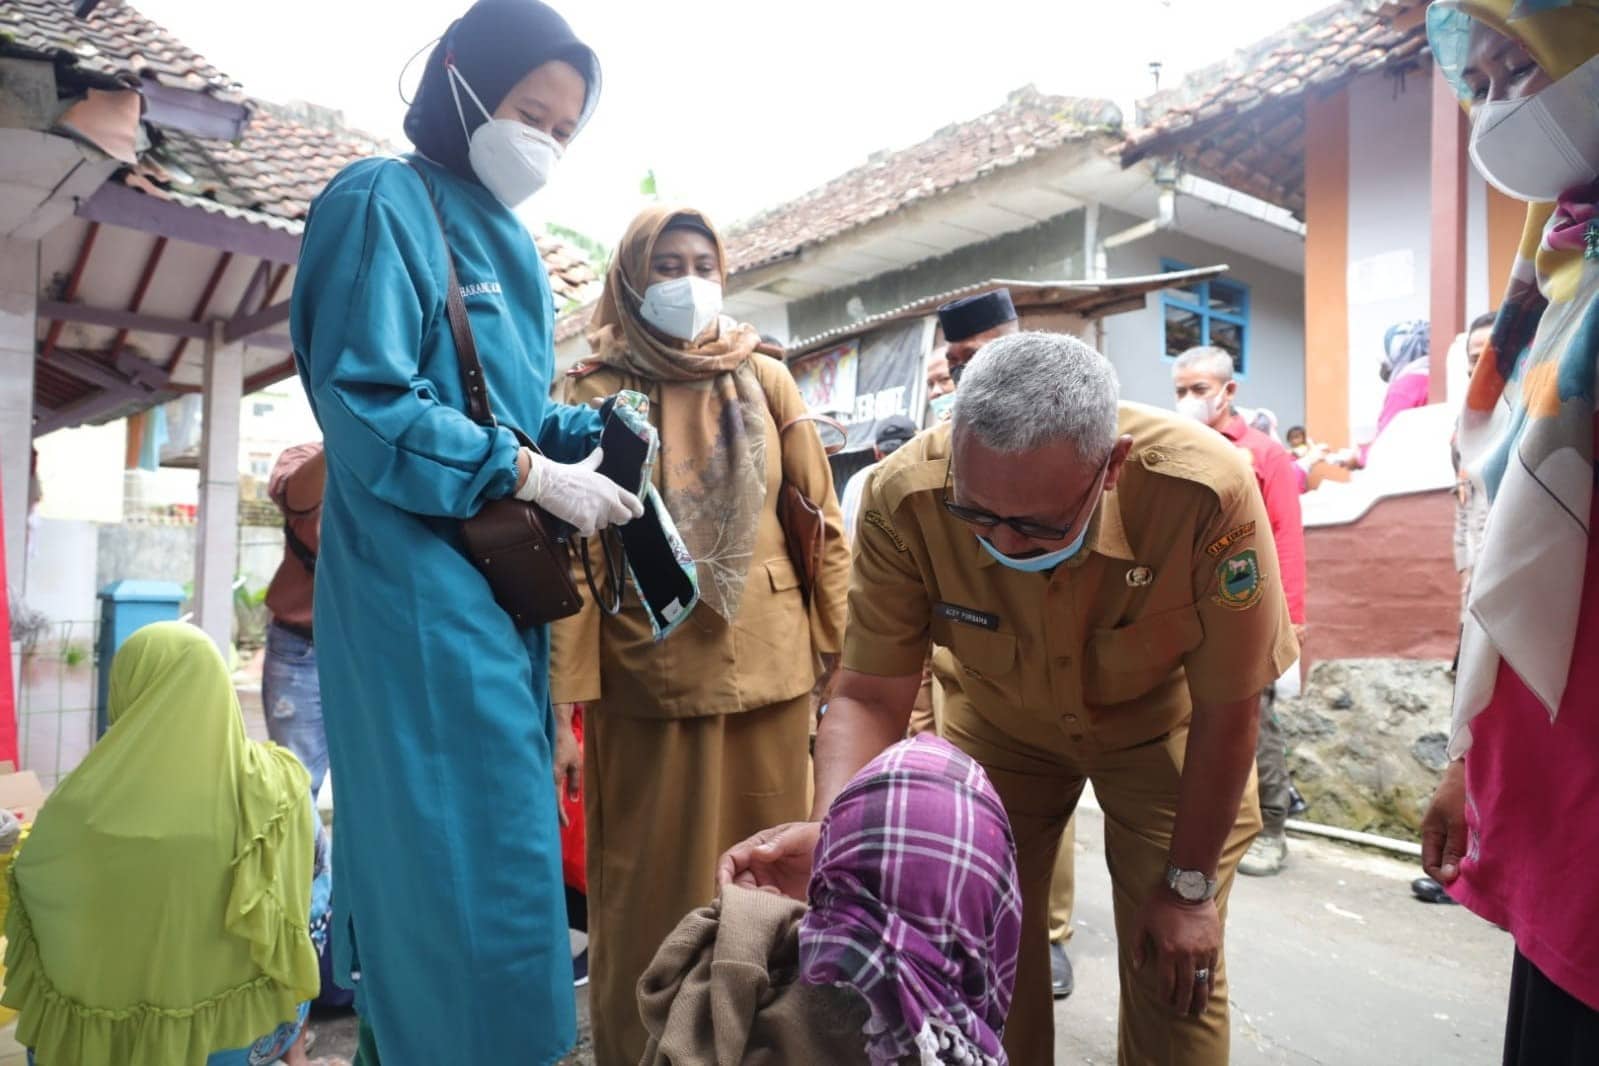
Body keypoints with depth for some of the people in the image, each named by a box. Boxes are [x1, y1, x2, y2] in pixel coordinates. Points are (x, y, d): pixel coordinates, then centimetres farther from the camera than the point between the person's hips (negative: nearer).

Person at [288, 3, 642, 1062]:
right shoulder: (384, 204, -7)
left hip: (502, 585, 9)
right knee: (468, 855, -5)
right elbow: (365, 406, -17)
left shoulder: (508, 239, 19)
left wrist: (593, 434, 2)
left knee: (506, 836, 14)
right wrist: (530, 475, -15)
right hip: (421, 586, -9)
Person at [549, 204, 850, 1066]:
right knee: (650, 891, 8)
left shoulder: (765, 380, 8)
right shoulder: (594, 391, 2)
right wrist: (559, 699, -10)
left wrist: (840, 662, 3)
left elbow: (823, 526, 7)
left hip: (768, 670, 2)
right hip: (646, 681, -2)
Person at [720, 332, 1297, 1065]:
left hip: (1161, 719, -1)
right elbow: (870, 696, -22)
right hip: (999, 721, 2)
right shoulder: (904, 497, -32)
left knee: (1174, 970, 0)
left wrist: (1189, 882, -12)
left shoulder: (1205, 491, -36)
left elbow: (1226, 713, -21)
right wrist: (832, 827, -40)